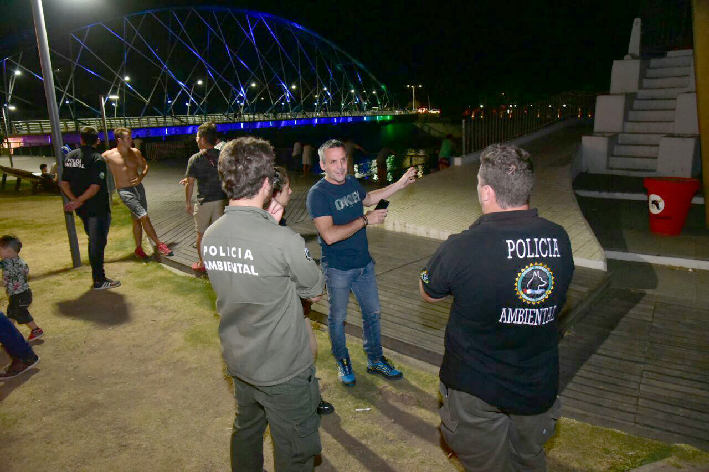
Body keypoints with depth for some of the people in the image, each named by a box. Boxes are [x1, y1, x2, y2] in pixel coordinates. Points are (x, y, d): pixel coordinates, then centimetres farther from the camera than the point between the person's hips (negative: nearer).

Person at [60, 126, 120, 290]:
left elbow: (63, 183, 6)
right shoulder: (97, 159, -14)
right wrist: (79, 202, -17)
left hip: (82, 208, 7)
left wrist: (74, 200, -3)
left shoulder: (70, 156, 8)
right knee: (97, 243, 0)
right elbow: (95, 187, -22)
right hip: (98, 208, -7)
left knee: (94, 240, 19)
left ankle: (97, 275, 28)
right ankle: (99, 281, 6)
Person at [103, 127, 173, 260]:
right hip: (125, 191, -5)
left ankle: (139, 249, 24)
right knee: (144, 217, -14)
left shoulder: (135, 152, 5)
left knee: (137, 220, 13)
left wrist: (141, 176, -3)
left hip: (138, 188, 5)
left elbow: (144, 165, 15)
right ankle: (159, 245, -7)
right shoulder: (109, 155, -7)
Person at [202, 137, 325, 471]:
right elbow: (315, 292, -11)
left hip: (238, 361, 7)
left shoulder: (210, 236, -7)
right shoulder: (283, 240, -28)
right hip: (283, 371, -7)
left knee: (246, 431, 29)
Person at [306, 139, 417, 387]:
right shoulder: (317, 194, -20)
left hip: (364, 264, 6)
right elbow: (330, 235, -31)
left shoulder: (351, 182, 1)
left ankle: (375, 360, 36)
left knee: (373, 312, 17)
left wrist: (400, 183, 19)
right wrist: (366, 220, -25)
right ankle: (342, 363, 36)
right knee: (337, 318, 12)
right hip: (337, 269, -6)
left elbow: (368, 198, 25)